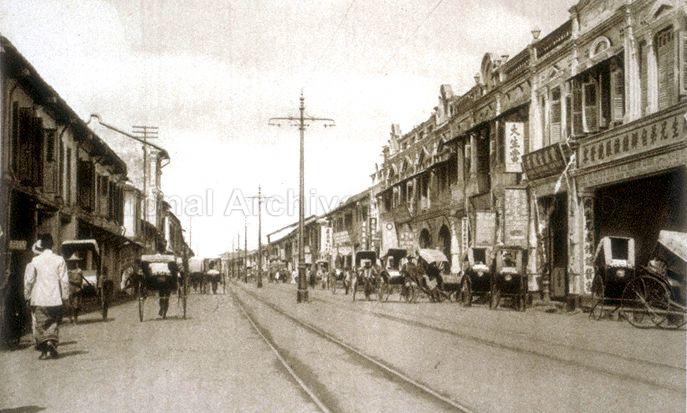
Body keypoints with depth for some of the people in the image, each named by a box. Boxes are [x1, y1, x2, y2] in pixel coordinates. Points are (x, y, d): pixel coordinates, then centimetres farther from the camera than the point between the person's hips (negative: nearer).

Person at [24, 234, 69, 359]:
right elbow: (64, 280, -4)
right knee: (54, 323, 10)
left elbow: (28, 280, -1)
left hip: (39, 299, 0)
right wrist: (65, 296, 5)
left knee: (40, 324, 6)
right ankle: (52, 342, -11)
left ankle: (44, 350, -1)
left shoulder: (35, 260, -3)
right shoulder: (59, 260, -4)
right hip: (55, 299, 0)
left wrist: (28, 296, 9)